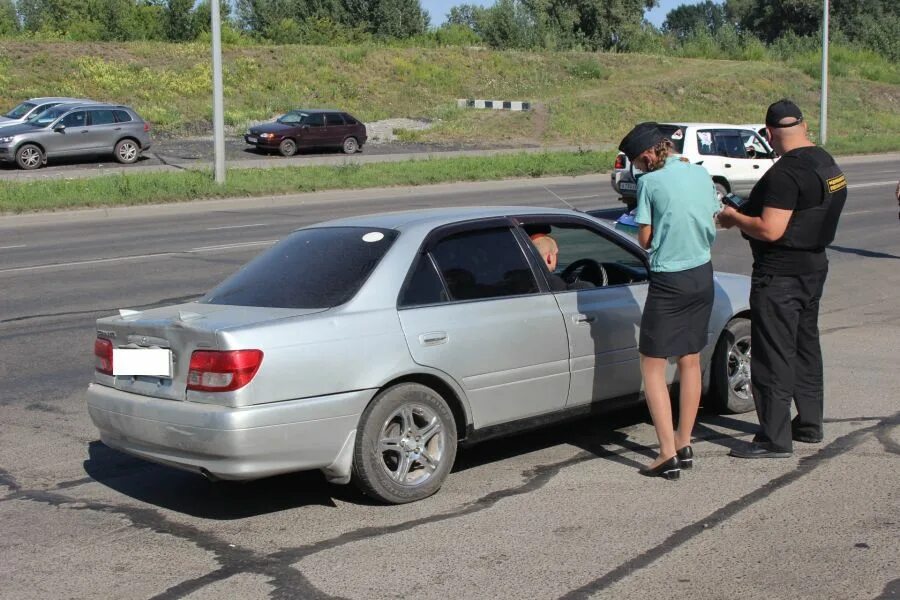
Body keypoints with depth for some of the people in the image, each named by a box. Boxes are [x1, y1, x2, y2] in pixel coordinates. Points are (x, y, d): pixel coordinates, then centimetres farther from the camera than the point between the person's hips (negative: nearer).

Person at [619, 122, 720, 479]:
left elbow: (645, 239, -8)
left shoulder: (650, 183, -13)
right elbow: (712, 224, 15)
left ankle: (668, 456, -4)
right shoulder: (702, 174, 6)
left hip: (669, 281, -7)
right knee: (690, 361, 16)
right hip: (703, 275, 7)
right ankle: (684, 446, 25)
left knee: (652, 367, 1)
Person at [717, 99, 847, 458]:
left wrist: (733, 217, -10)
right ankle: (809, 424, 30)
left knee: (773, 357, -3)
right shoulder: (827, 164, 8)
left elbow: (770, 230, -26)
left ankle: (775, 439, 2)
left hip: (780, 276, -10)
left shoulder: (785, 173, -23)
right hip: (814, 267, 10)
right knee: (805, 347, 19)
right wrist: (747, 212, 18)